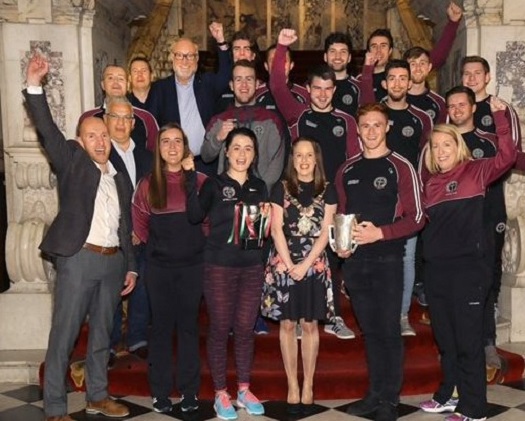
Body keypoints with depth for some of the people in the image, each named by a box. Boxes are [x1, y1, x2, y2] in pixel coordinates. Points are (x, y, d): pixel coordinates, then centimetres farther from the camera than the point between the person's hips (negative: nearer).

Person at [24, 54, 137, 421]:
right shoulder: (72, 162, 3)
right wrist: (35, 85, -23)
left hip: (113, 260, 5)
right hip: (79, 257, -5)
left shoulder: (120, 178, 15)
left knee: (102, 332, 14)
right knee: (64, 334, -2)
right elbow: (48, 130, -12)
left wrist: (130, 266, 15)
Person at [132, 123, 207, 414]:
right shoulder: (147, 184, 2)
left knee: (188, 326, 8)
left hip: (192, 265, -1)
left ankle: (189, 390, 17)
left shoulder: (199, 180, -4)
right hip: (159, 267, 1)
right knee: (161, 326, 8)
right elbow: (139, 222, 11)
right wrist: (155, 244, 9)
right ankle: (160, 391, 17)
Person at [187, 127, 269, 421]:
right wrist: (192, 180, -26)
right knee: (220, 329, 2)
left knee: (246, 329, 10)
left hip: (253, 267, 4)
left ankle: (244, 389, 23)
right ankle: (221, 394, 15)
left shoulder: (260, 187, 10)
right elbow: (195, 216, -19)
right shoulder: (214, 184, -2)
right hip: (220, 266, -3)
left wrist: (268, 220, -3)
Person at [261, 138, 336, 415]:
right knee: (287, 324, 4)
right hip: (284, 264, 0)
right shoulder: (282, 189, 4)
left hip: (314, 264, 0)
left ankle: (308, 385, 14)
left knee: (310, 324, 4)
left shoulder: (327, 191, 4)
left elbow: (325, 231, -1)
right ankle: (292, 385, 12)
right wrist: (290, 264, -10)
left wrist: (305, 264, -10)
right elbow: (276, 229, -1)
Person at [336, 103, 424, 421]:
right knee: (369, 330, 13)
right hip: (355, 261, 5)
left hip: (387, 259, -4)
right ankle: (375, 393, 23)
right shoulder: (347, 170, 11)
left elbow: (416, 218, -8)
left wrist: (380, 233, -19)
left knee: (389, 330, 0)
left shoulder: (401, 167, -4)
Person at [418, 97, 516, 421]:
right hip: (436, 267, 6)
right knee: (445, 337, 17)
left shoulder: (475, 171, -5)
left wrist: (500, 115, -24)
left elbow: (508, 156, -19)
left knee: (468, 338, 0)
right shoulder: (430, 182, 12)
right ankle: (449, 395, 32)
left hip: (469, 265, -6)